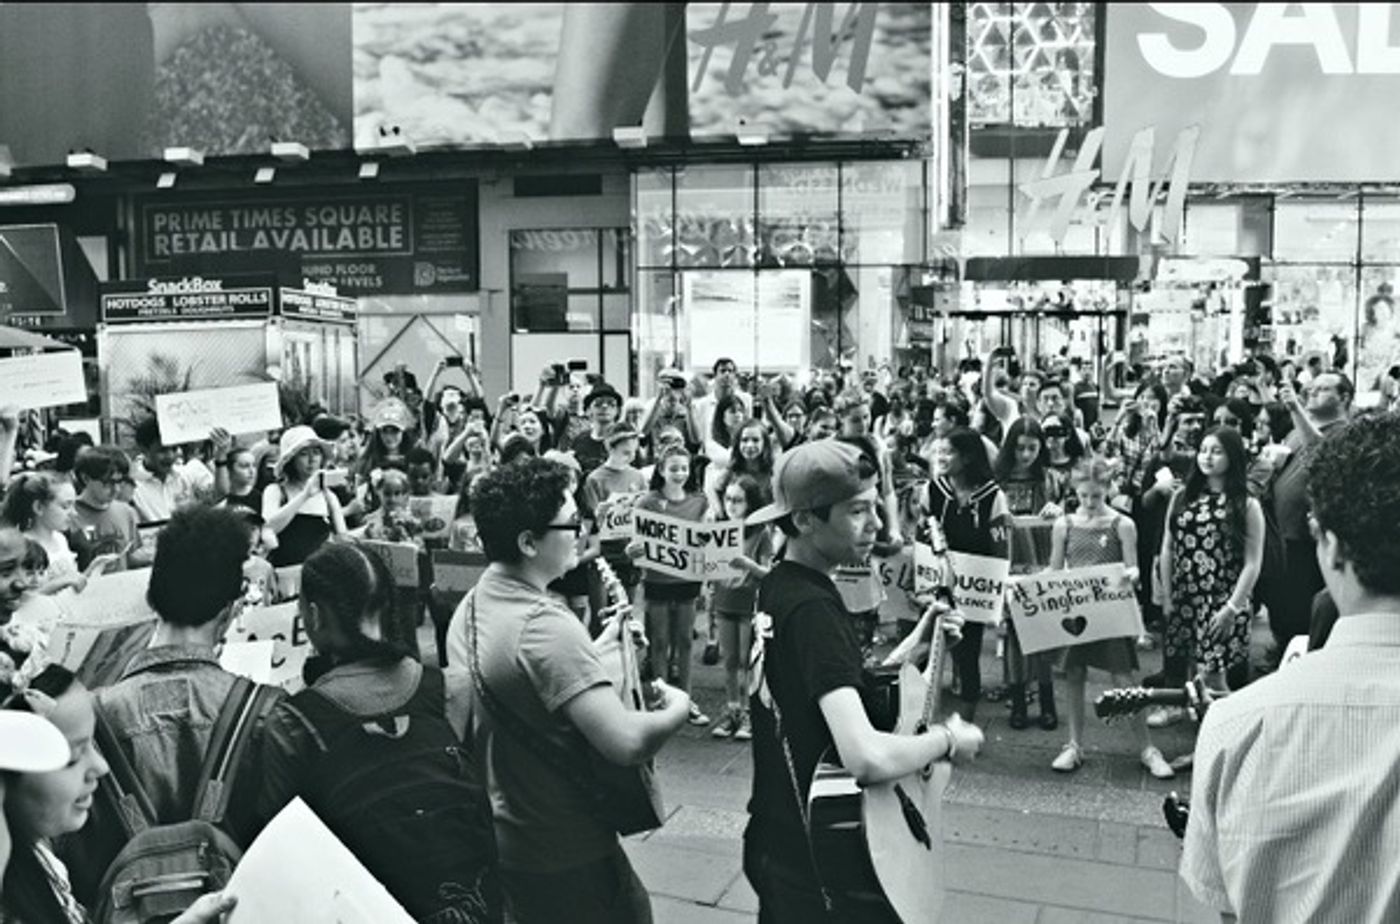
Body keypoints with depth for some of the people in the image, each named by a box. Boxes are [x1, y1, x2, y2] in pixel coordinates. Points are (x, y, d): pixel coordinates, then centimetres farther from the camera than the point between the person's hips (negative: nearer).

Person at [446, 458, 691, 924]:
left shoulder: (470, 607, 1)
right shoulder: (545, 624, -28)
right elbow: (625, 742, -33)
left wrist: (602, 650, 12)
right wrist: (678, 707, -14)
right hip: (567, 858, -9)